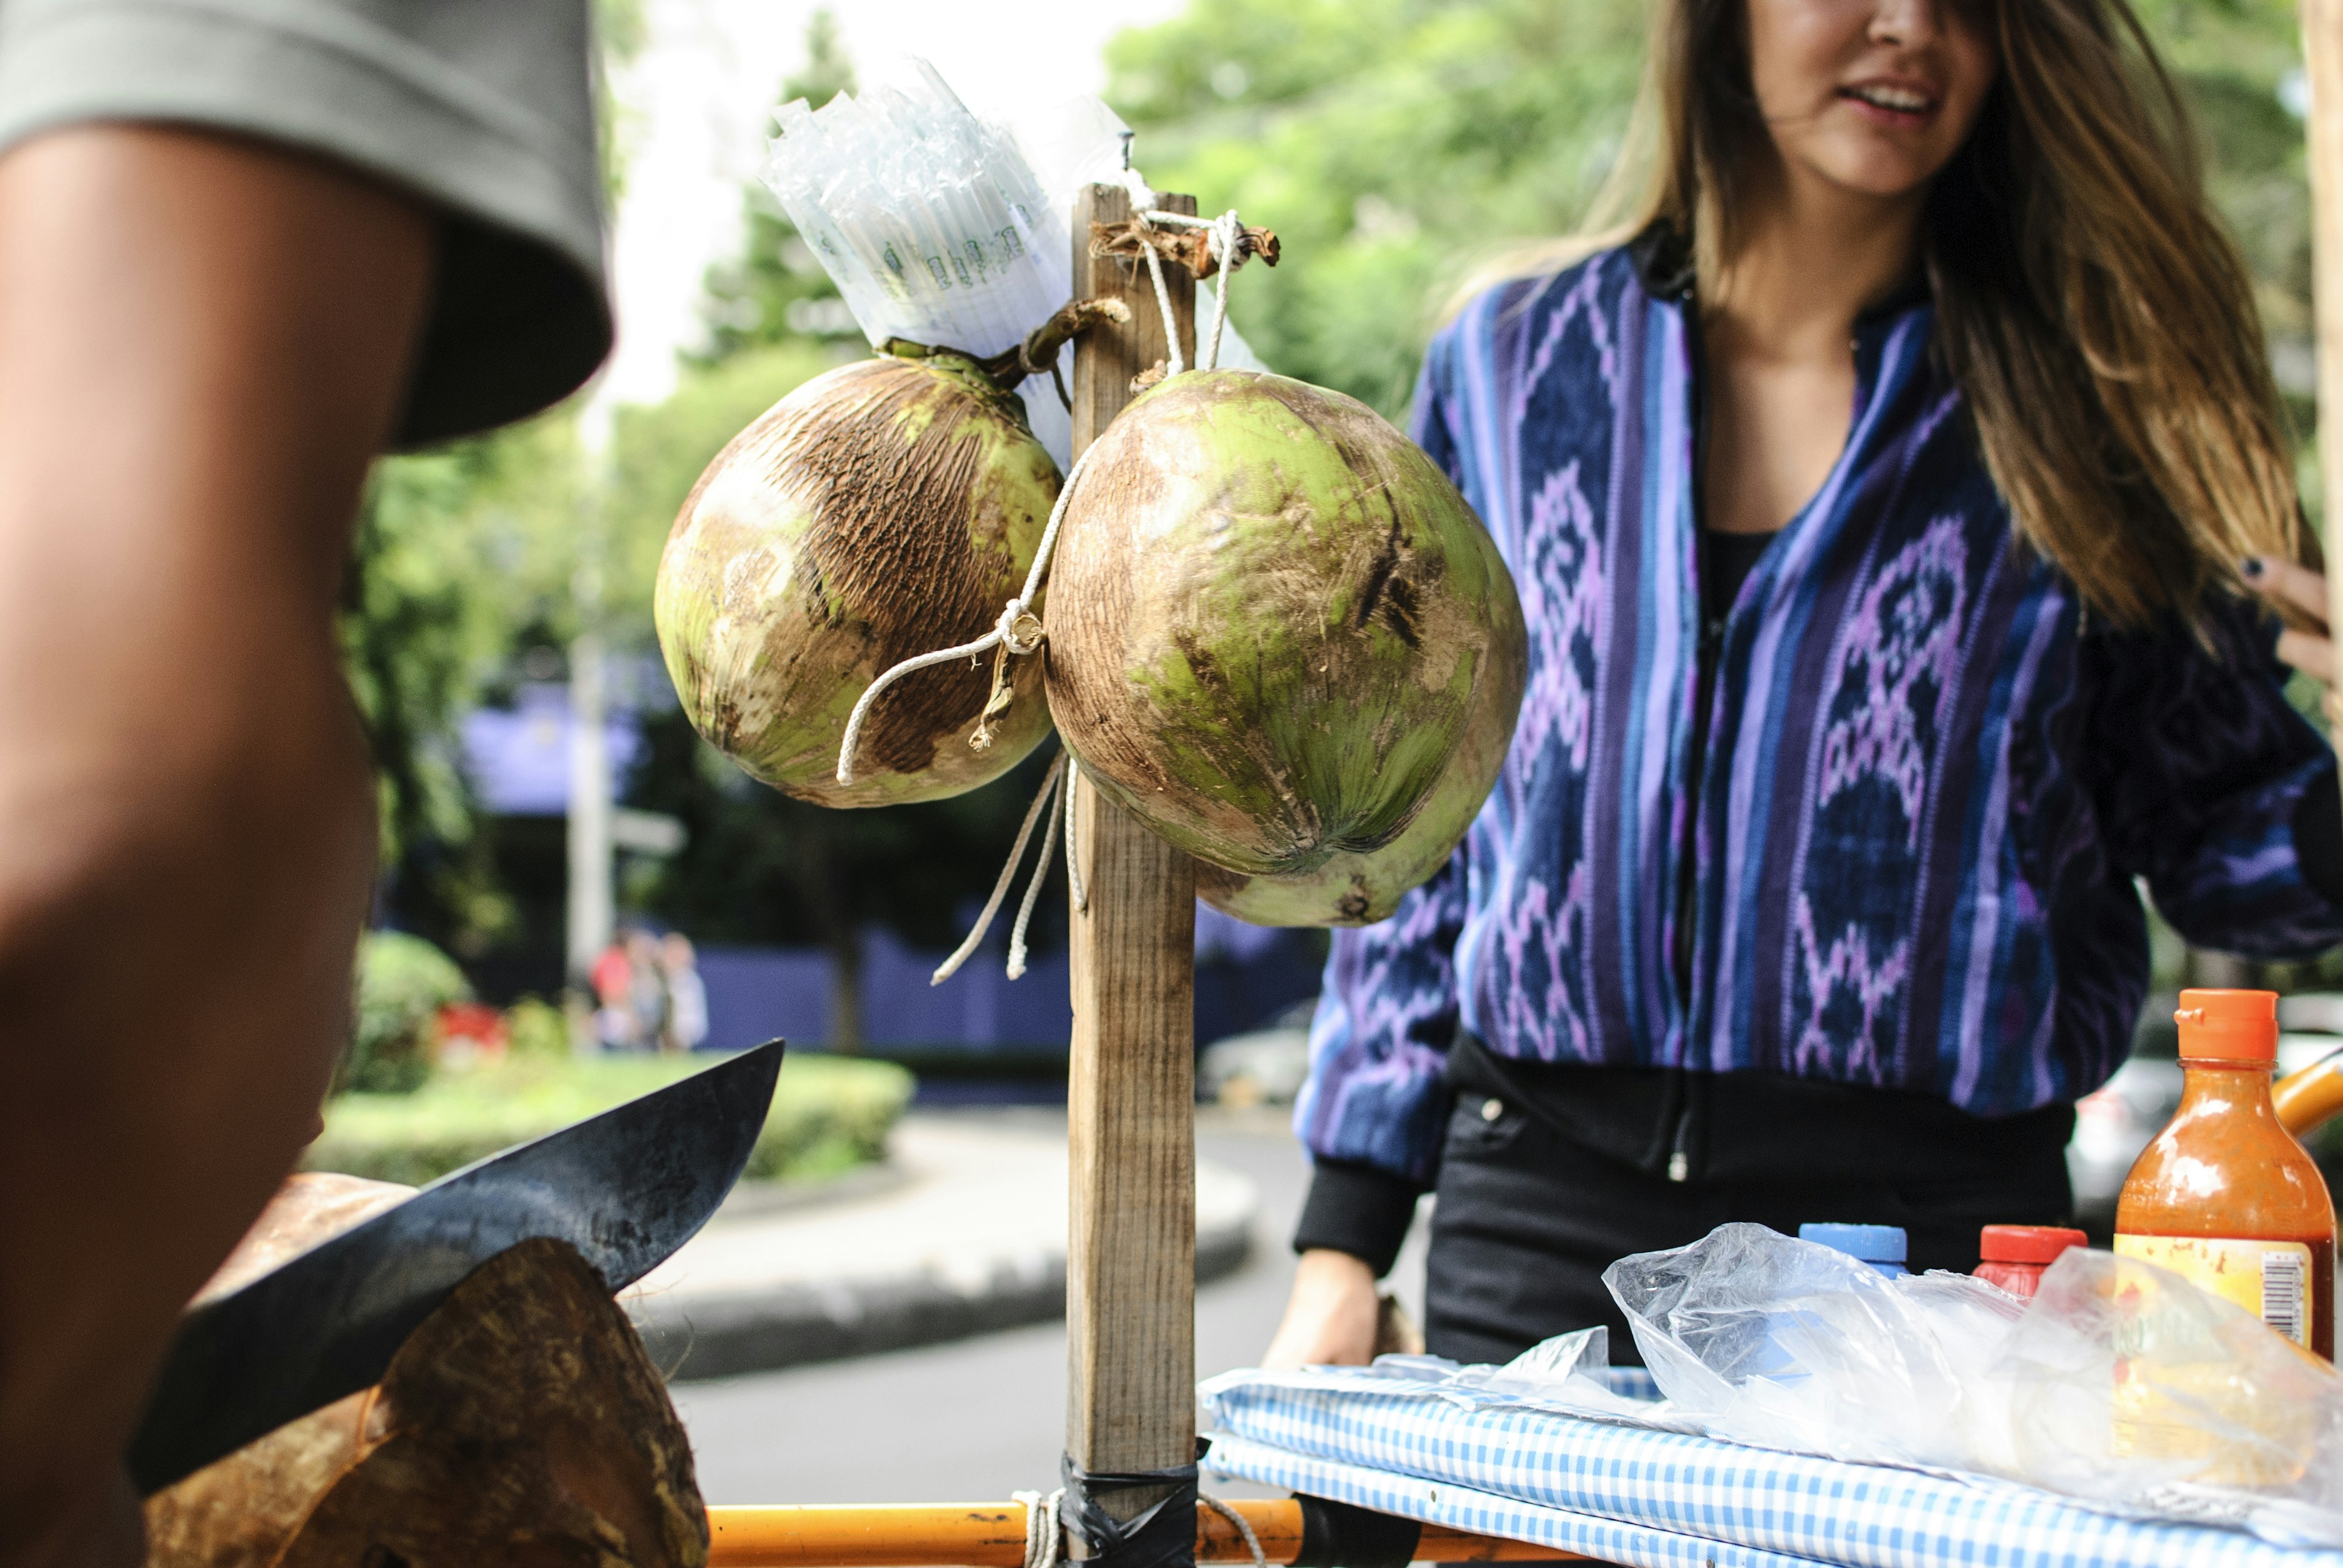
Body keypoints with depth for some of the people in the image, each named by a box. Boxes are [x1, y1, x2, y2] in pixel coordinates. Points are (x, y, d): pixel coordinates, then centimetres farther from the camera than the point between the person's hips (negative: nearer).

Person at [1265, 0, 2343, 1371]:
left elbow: (2218, 826, 7)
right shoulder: (1513, 362, 8)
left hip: (1934, 1214, -1)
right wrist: (1347, 1239, 8)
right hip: (1547, 1208, 2)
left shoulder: (2078, 396, 3)